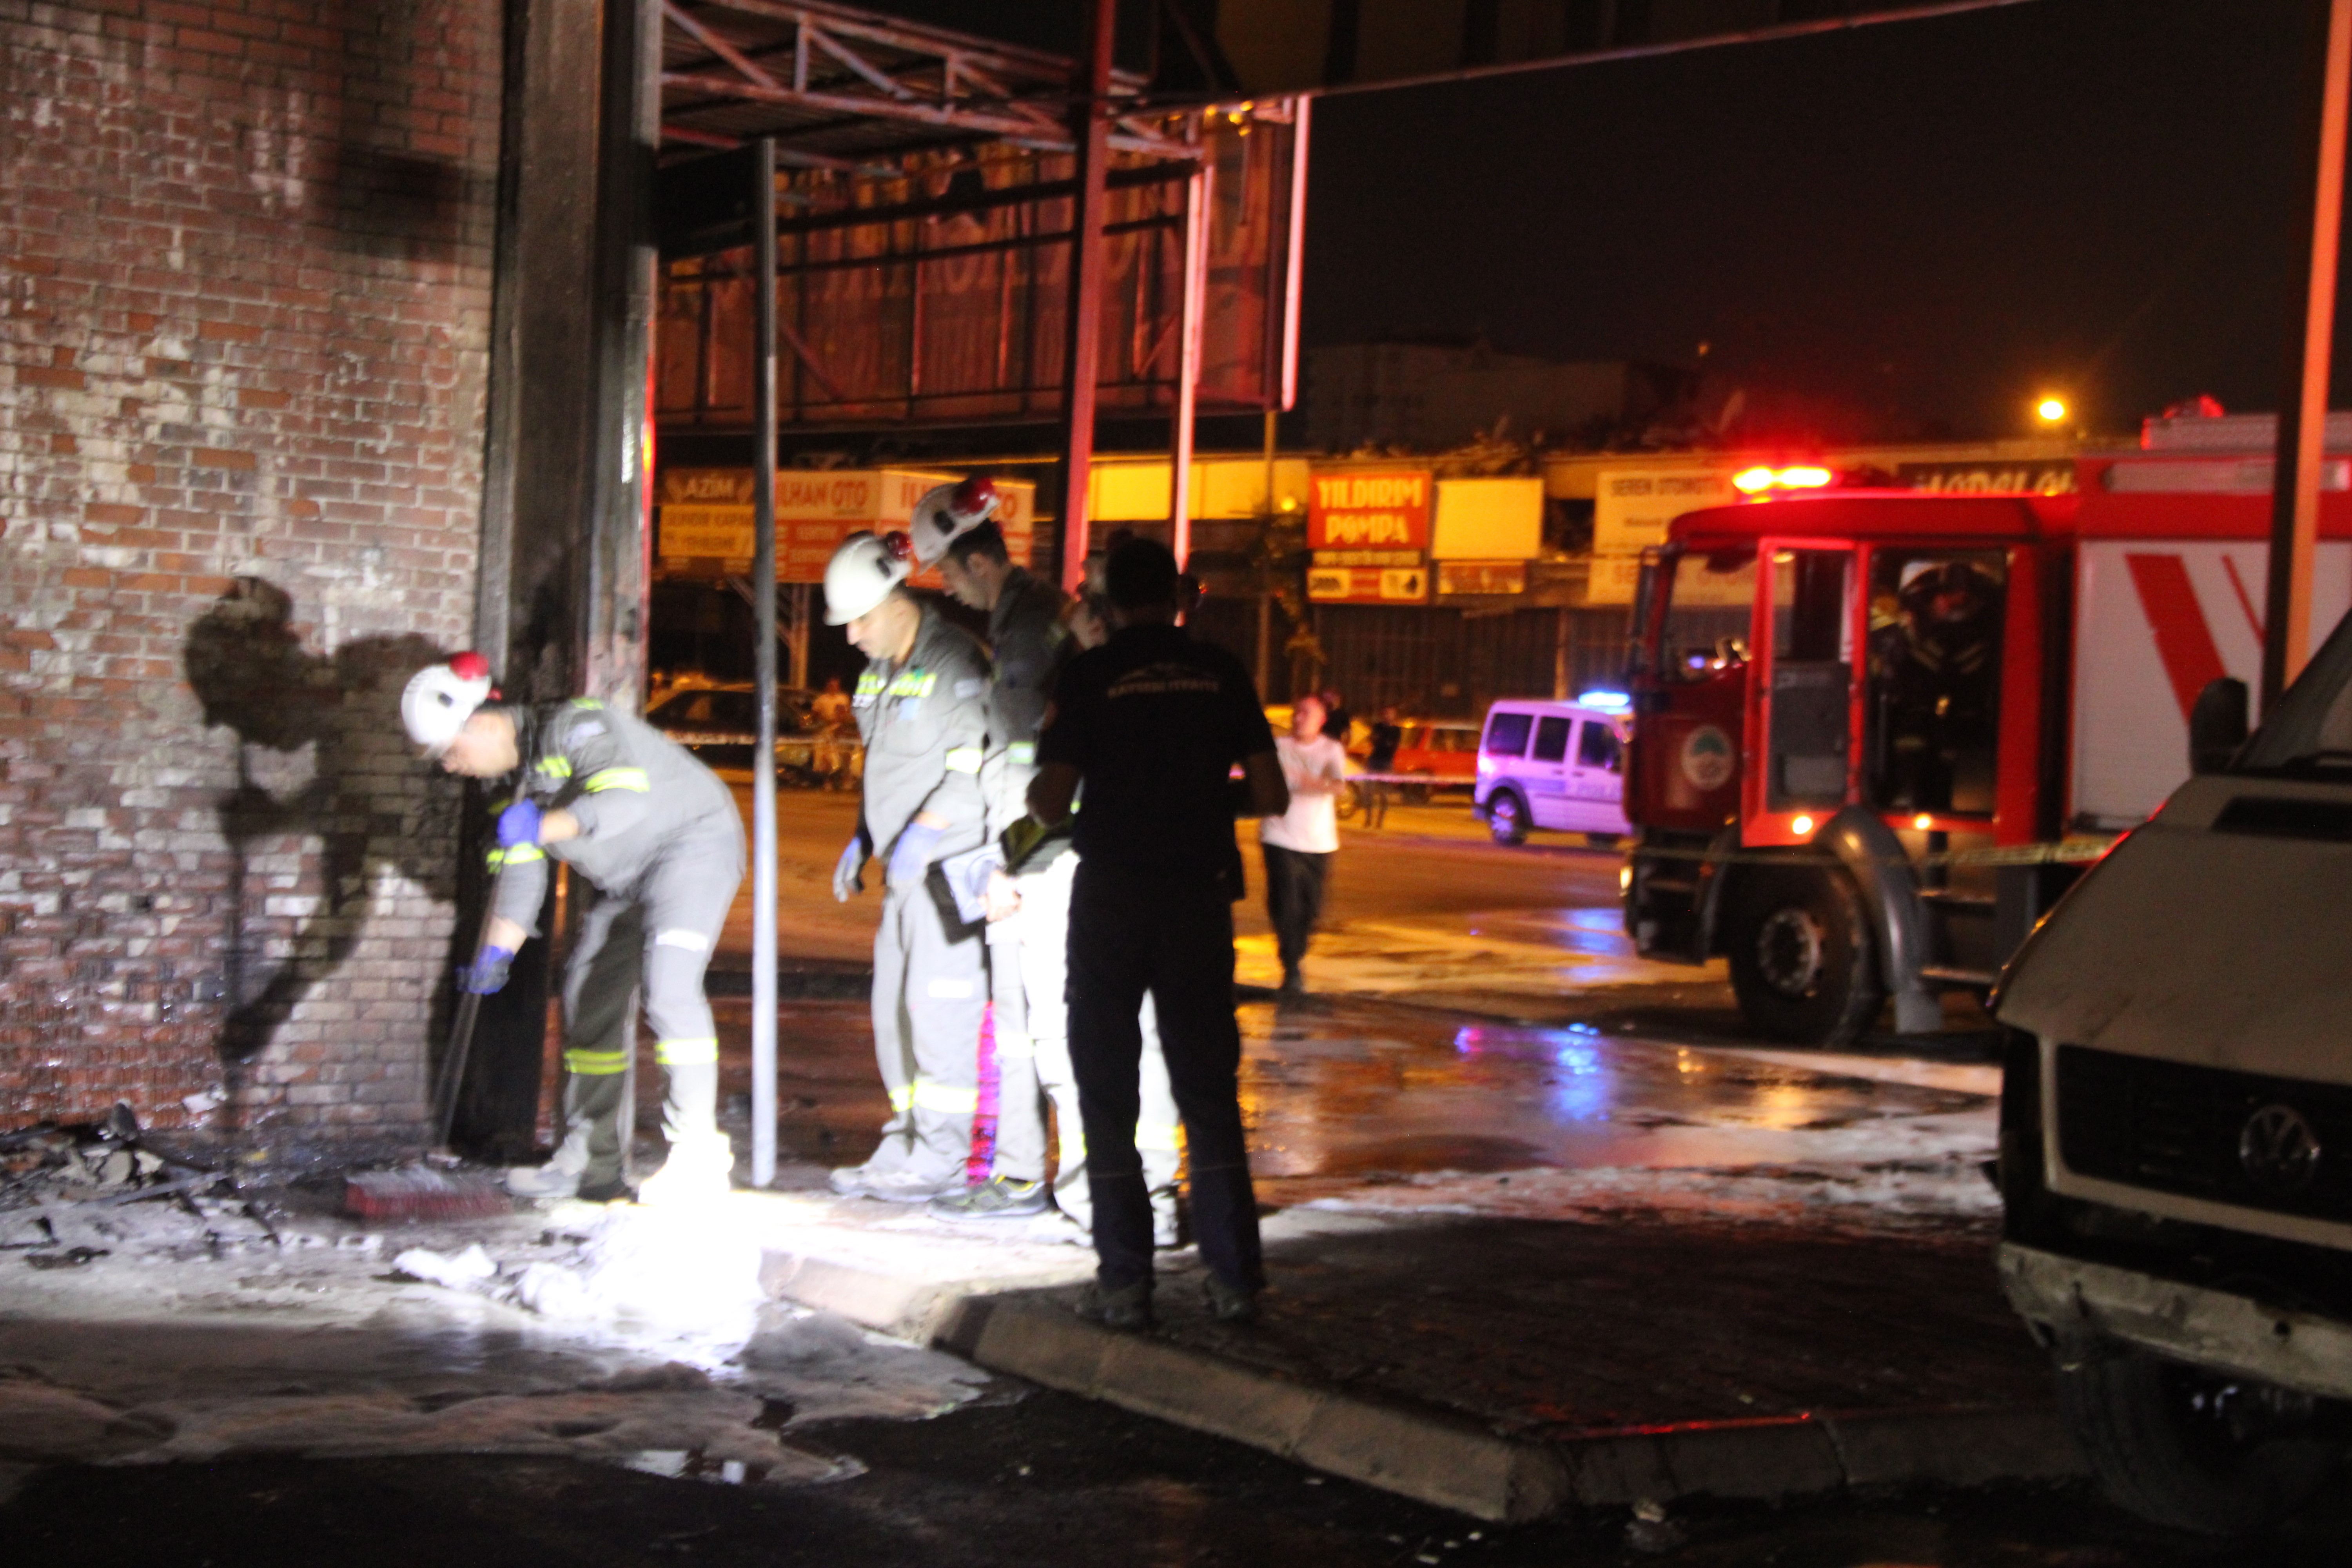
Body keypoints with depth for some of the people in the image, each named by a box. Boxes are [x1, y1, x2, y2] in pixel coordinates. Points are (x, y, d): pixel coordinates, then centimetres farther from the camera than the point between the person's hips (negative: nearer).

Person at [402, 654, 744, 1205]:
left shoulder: (573, 726, -21)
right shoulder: (520, 776, 8)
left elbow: (626, 798, -35)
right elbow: (521, 872, 11)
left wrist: (544, 827, -40)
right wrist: (496, 952, 1)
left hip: (694, 843, -10)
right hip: (627, 880, 10)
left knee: (668, 983, -25)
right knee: (589, 997, 7)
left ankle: (699, 1157, -25)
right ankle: (589, 1163, 14)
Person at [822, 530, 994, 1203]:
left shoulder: (955, 661, -13)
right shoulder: (880, 671, 16)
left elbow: (976, 767, -18)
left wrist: (924, 830, -23)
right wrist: (863, 839, 21)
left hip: (950, 864, -9)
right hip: (903, 869, 9)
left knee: (939, 1006, -10)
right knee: (894, 1008, 10)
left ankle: (942, 1156, -5)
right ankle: (905, 1146, 17)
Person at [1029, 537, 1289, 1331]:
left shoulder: (1089, 677, -5)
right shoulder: (1221, 672, 1)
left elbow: (1050, 805, -10)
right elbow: (1271, 796, 0)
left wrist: (1035, 796, 13)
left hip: (1111, 900, -2)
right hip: (1199, 899, 2)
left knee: (1108, 1092, 6)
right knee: (1210, 1092, 10)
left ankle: (1124, 1281, 4)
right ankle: (1235, 1275, 10)